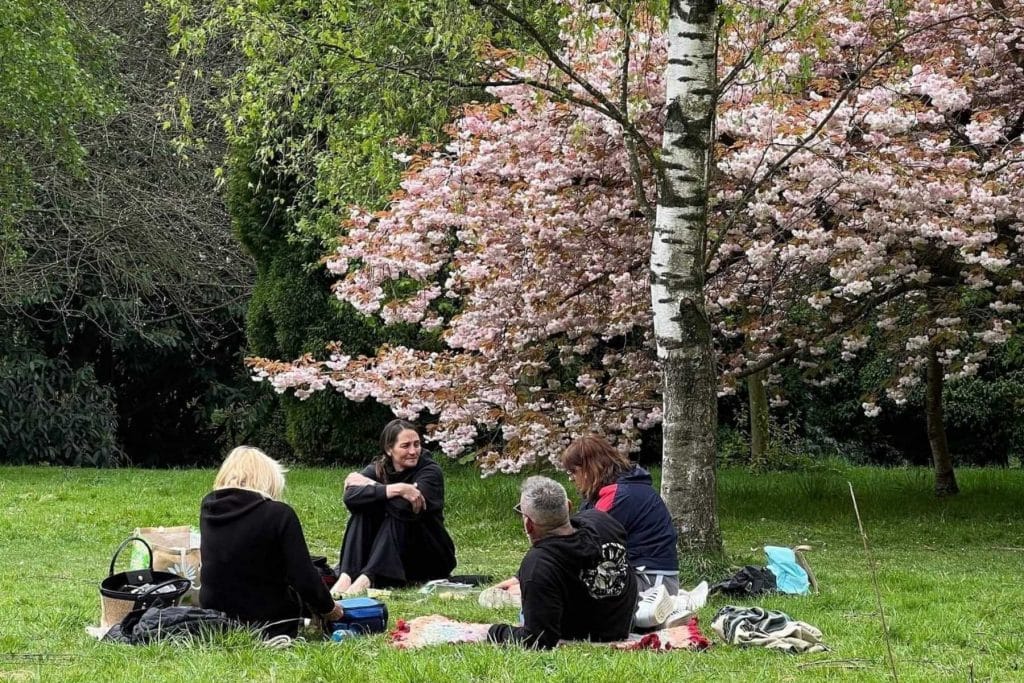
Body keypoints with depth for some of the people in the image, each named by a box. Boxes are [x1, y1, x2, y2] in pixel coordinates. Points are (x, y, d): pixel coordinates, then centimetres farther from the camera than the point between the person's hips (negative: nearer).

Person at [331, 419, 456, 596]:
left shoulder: (430, 471, -12)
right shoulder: (378, 469, -2)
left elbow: (406, 507, -31)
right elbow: (350, 497, -24)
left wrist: (370, 484, -21)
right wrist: (396, 489, -33)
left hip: (431, 559, -4)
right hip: (388, 556, 4)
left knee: (398, 514, -28)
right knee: (362, 509, -18)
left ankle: (367, 578, -44)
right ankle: (347, 576, -34)